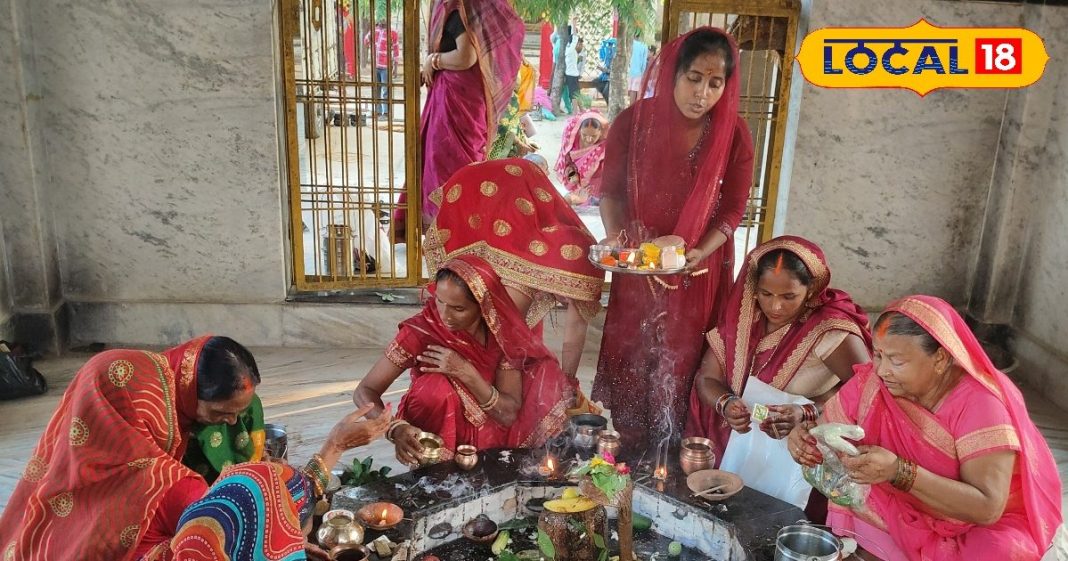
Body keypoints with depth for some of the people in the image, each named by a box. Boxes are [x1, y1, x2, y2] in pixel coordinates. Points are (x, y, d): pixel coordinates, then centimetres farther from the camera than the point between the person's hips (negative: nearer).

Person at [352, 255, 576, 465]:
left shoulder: (503, 333, -16)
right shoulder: (420, 331, -22)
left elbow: (509, 414, -17)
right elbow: (365, 391, -20)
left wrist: (467, 374, -31)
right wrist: (396, 428, -40)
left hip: (489, 437, 2)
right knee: (438, 387, -32)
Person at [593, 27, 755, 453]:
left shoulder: (734, 136, -12)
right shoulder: (633, 122, -12)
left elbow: (732, 211, -6)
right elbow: (610, 192, -3)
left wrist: (698, 253, -22)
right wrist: (616, 241, -20)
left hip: (700, 269, 0)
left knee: (682, 364, 8)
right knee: (630, 358, 10)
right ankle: (626, 455, 30)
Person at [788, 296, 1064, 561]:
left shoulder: (981, 402, -24)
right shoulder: (870, 382, -14)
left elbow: (987, 508, -29)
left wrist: (899, 472, -40)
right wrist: (804, 436, -26)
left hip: (977, 525, -2)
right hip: (901, 515, 3)